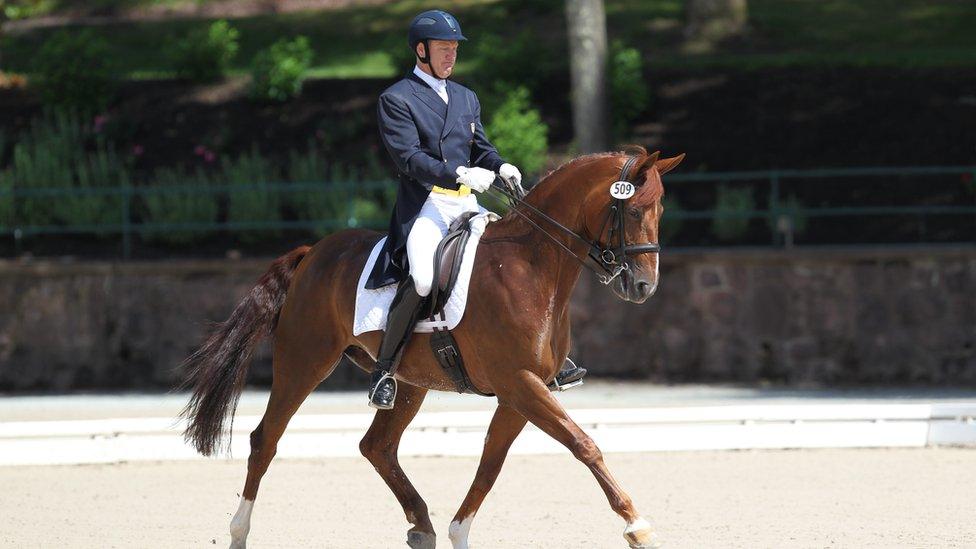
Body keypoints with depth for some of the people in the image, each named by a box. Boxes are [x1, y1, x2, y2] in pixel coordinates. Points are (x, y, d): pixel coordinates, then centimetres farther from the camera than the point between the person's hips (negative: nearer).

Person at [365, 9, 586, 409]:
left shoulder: (466, 98, 21)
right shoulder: (396, 99, -1)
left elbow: (480, 148, 20)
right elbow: (409, 157, -12)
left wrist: (501, 167, -4)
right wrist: (458, 175, -25)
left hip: (467, 205, 7)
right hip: (424, 207, -7)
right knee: (421, 279, -30)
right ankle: (384, 369, -16)